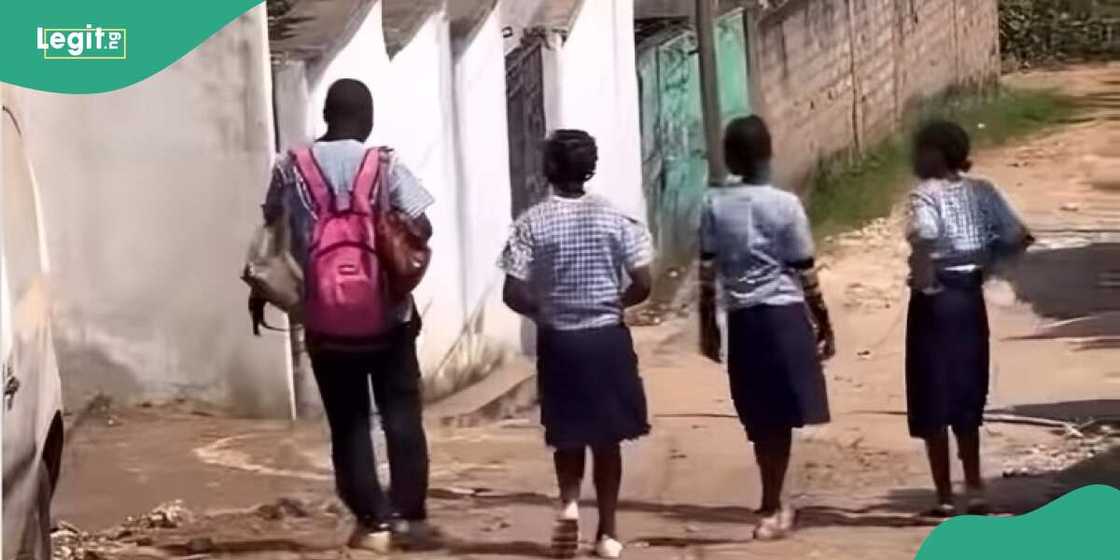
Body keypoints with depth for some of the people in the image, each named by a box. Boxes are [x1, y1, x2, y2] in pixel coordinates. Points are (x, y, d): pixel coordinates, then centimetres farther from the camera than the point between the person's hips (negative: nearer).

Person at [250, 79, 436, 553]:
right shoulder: (383, 163, -6)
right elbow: (421, 227, -11)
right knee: (401, 415, 10)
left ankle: (373, 522, 7)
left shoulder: (291, 167, -1)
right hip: (387, 313, -1)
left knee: (348, 423, 8)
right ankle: (410, 516, 9)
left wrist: (259, 292, 21)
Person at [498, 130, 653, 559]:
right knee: (606, 436, 9)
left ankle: (569, 503, -6)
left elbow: (513, 293, -11)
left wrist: (542, 312, 9)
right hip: (607, 337, 0)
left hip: (558, 340, 0)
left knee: (567, 434, 16)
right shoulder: (614, 218, -5)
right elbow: (642, 285, -7)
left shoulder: (532, 224, -7)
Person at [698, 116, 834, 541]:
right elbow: (805, 275, -4)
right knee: (780, 418, 2)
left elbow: (706, 273, 0)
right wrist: (825, 325, 6)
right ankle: (770, 512, 3)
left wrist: (707, 328, 9)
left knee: (763, 420, 12)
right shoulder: (785, 204, -7)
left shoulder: (714, 204, 0)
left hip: (741, 319, 3)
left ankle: (774, 506, 21)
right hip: (783, 316, -3)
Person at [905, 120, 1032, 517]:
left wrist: (922, 279, -18)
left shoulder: (926, 194, -13)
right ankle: (975, 491, 19)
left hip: (935, 300, -6)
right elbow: (1019, 238, 0)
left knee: (933, 401, 4)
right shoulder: (982, 191, 4)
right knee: (965, 396, 17)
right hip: (970, 296, 6)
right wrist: (985, 261, 11)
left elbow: (924, 239, -33)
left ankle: (945, 497, 7)